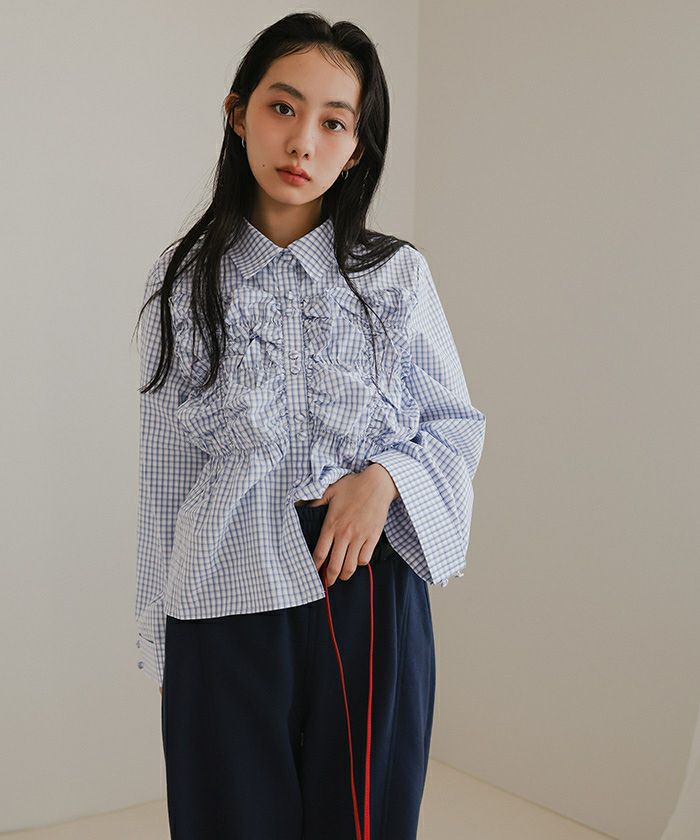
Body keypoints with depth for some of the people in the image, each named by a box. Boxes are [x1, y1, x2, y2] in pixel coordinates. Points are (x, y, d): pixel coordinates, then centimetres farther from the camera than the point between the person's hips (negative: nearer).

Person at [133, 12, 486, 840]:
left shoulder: (399, 276, 0)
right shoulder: (184, 282, 2)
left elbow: (458, 426, 8)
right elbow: (164, 473, 6)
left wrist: (385, 476, -13)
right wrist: (159, 637, 8)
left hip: (369, 596, 0)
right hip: (227, 611, 0)